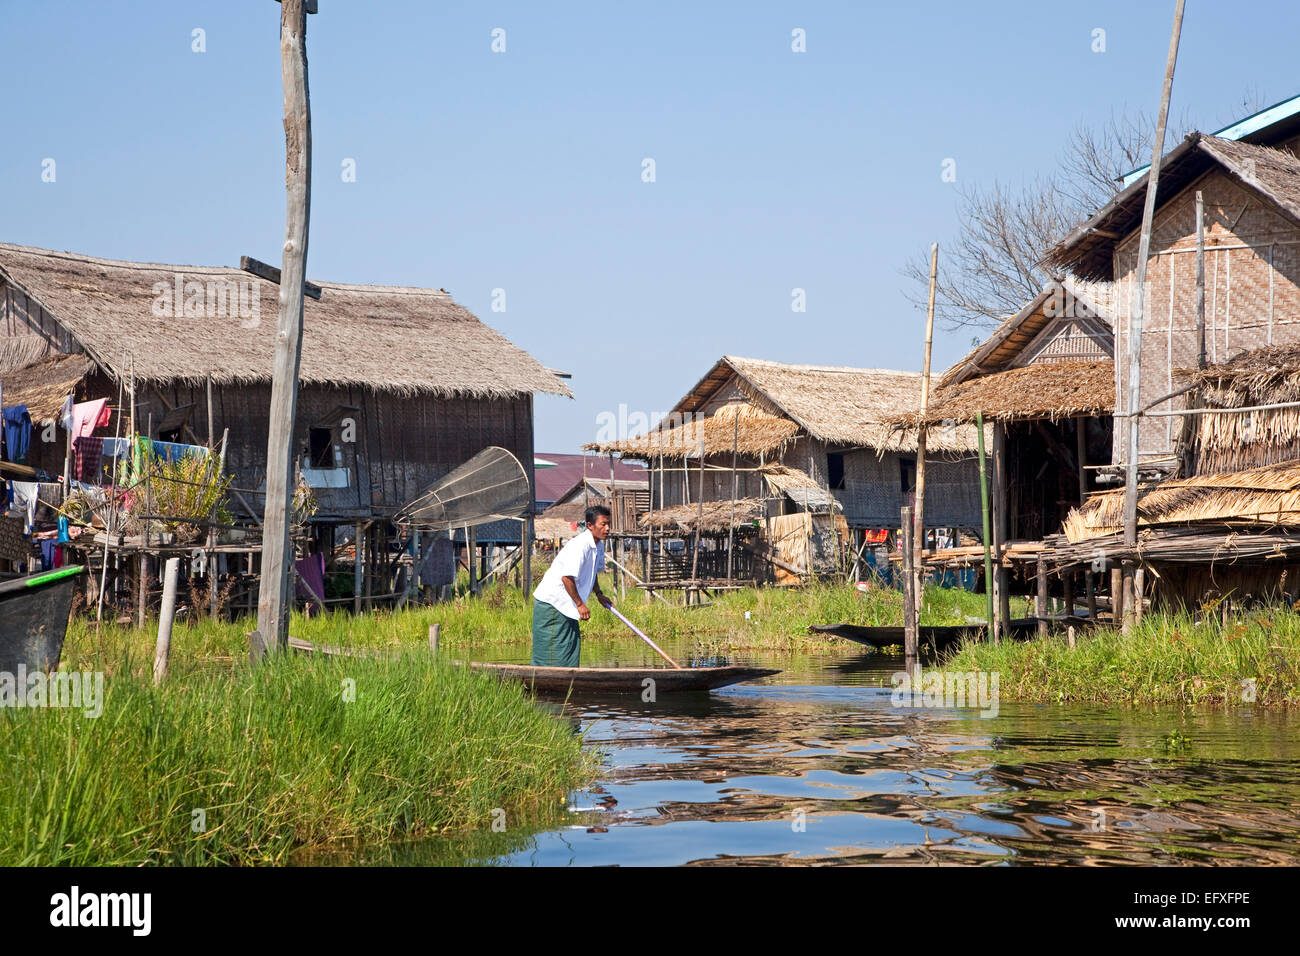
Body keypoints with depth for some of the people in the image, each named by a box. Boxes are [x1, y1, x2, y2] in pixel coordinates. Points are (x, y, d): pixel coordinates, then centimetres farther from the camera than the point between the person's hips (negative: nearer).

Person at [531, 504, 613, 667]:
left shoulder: (598, 545, 7)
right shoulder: (580, 545, -24)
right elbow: (567, 577, -28)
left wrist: (599, 594, 15)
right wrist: (580, 604, -21)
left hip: (567, 605, 10)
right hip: (551, 601, -10)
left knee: (572, 646, 8)